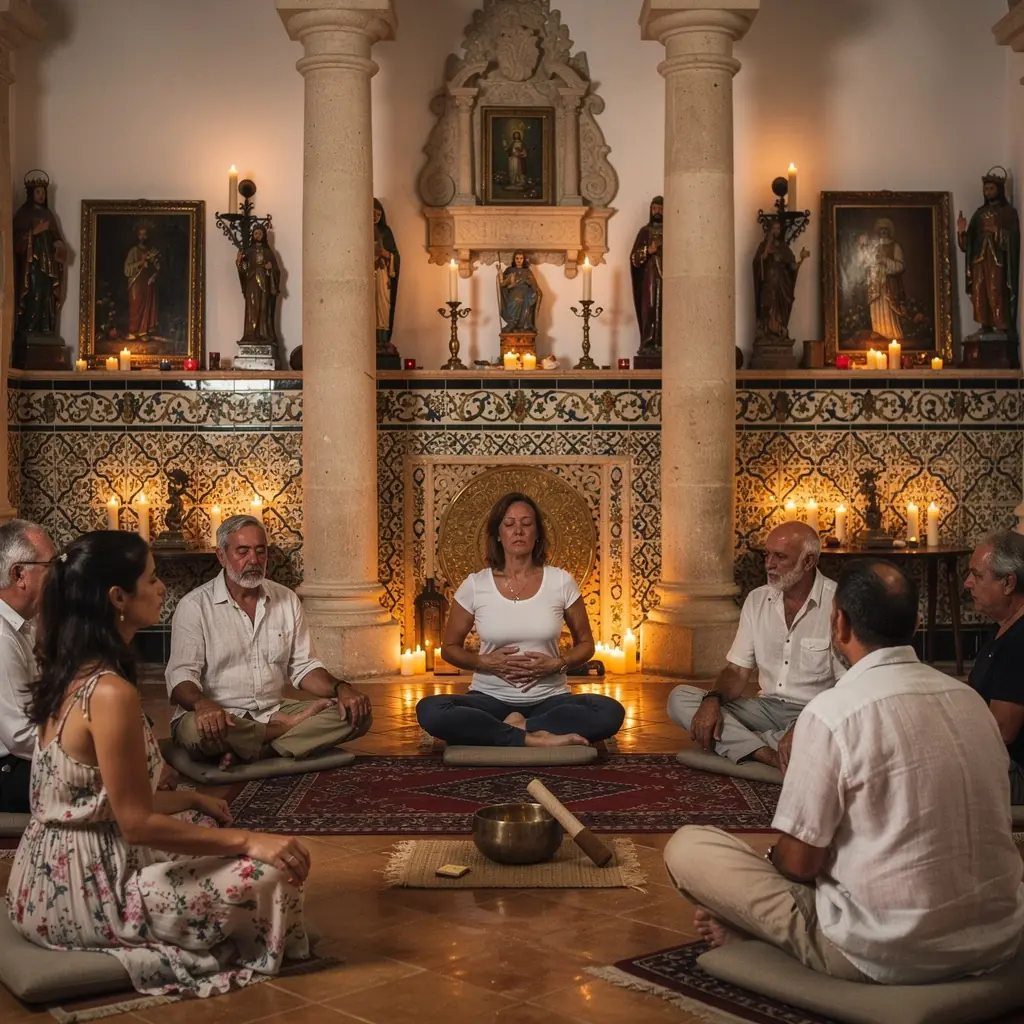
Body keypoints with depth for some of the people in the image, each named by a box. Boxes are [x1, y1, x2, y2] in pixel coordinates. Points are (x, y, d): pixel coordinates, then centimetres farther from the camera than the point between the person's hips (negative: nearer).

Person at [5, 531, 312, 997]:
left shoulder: (69, 676, 6)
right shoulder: (111, 692, -24)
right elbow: (138, 824, -21)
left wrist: (190, 799, 15)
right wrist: (249, 840, -17)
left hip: (50, 877, 10)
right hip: (83, 893, -10)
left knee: (202, 823, 25)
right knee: (271, 871, -10)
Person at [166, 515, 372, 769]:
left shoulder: (286, 600, 11)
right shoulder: (194, 605, -4)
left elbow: (303, 667, 12)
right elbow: (181, 674, -13)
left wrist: (341, 688, -9)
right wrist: (202, 704, -37)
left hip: (273, 712, 5)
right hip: (221, 719, -5)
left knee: (356, 714, -15)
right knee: (197, 729, -41)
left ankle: (247, 753, -25)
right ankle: (290, 728, -16)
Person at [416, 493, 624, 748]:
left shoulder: (561, 582, 0)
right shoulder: (474, 585, 0)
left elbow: (585, 643, 11)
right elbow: (449, 647, 10)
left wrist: (557, 664, -10)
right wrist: (485, 663, -10)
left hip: (548, 701, 0)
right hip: (490, 699, 0)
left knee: (610, 712, -30)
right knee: (430, 710, -32)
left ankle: (513, 729, -21)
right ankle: (535, 739, -29)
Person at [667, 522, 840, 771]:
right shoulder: (757, 600, 8)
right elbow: (737, 671, 8)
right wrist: (713, 699, -16)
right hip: (767, 708, 6)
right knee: (680, 697, -13)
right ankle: (771, 756, -28)